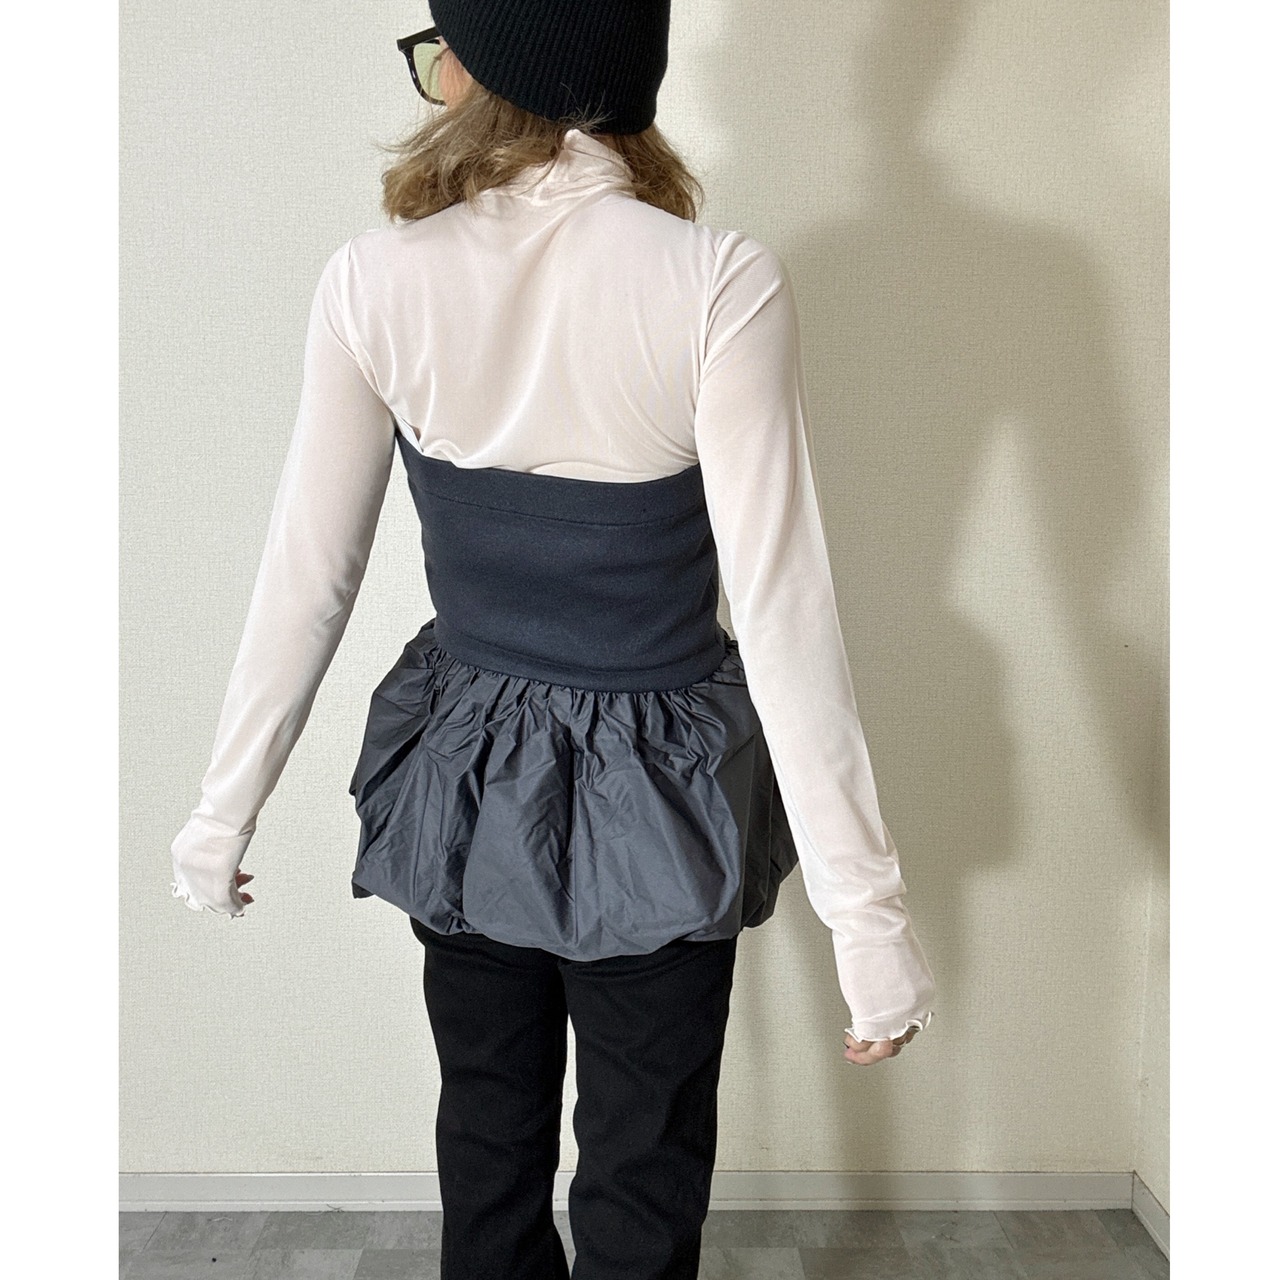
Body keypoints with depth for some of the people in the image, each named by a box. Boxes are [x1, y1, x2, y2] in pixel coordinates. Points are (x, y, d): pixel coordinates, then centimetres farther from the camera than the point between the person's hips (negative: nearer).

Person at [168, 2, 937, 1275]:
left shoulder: (373, 281, -12)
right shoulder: (719, 284, -19)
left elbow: (307, 578, -6)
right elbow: (779, 609, -22)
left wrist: (223, 815, 8)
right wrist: (866, 909, -15)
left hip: (463, 776, 3)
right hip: (655, 793, -2)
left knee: (487, 1131, 24)